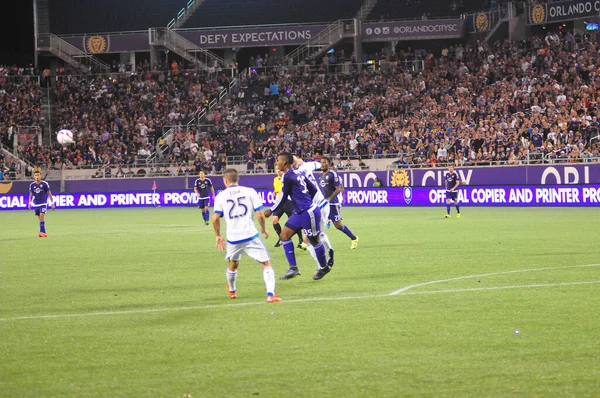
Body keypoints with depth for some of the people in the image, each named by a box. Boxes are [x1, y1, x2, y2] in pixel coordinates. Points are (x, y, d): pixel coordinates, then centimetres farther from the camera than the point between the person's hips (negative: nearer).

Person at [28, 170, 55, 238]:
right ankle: (43, 232, 14)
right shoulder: (32, 185, 2)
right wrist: (30, 202, -1)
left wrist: (52, 202, -1)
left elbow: (49, 193, 0)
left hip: (43, 203, -4)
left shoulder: (44, 184, -6)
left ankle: (42, 232, -18)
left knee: (42, 216, -17)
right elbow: (31, 194, 12)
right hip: (36, 204, 4)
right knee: (40, 218, 7)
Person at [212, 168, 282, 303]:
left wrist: (218, 235, 13)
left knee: (232, 265, 28)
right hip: (251, 236, -2)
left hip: (233, 238, 3)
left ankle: (232, 291, 48)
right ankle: (270, 294, -15)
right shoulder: (250, 192, -1)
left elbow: (215, 218, -3)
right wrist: (263, 228, 14)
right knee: (266, 264, 1)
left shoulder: (220, 196, 2)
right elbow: (260, 215, -5)